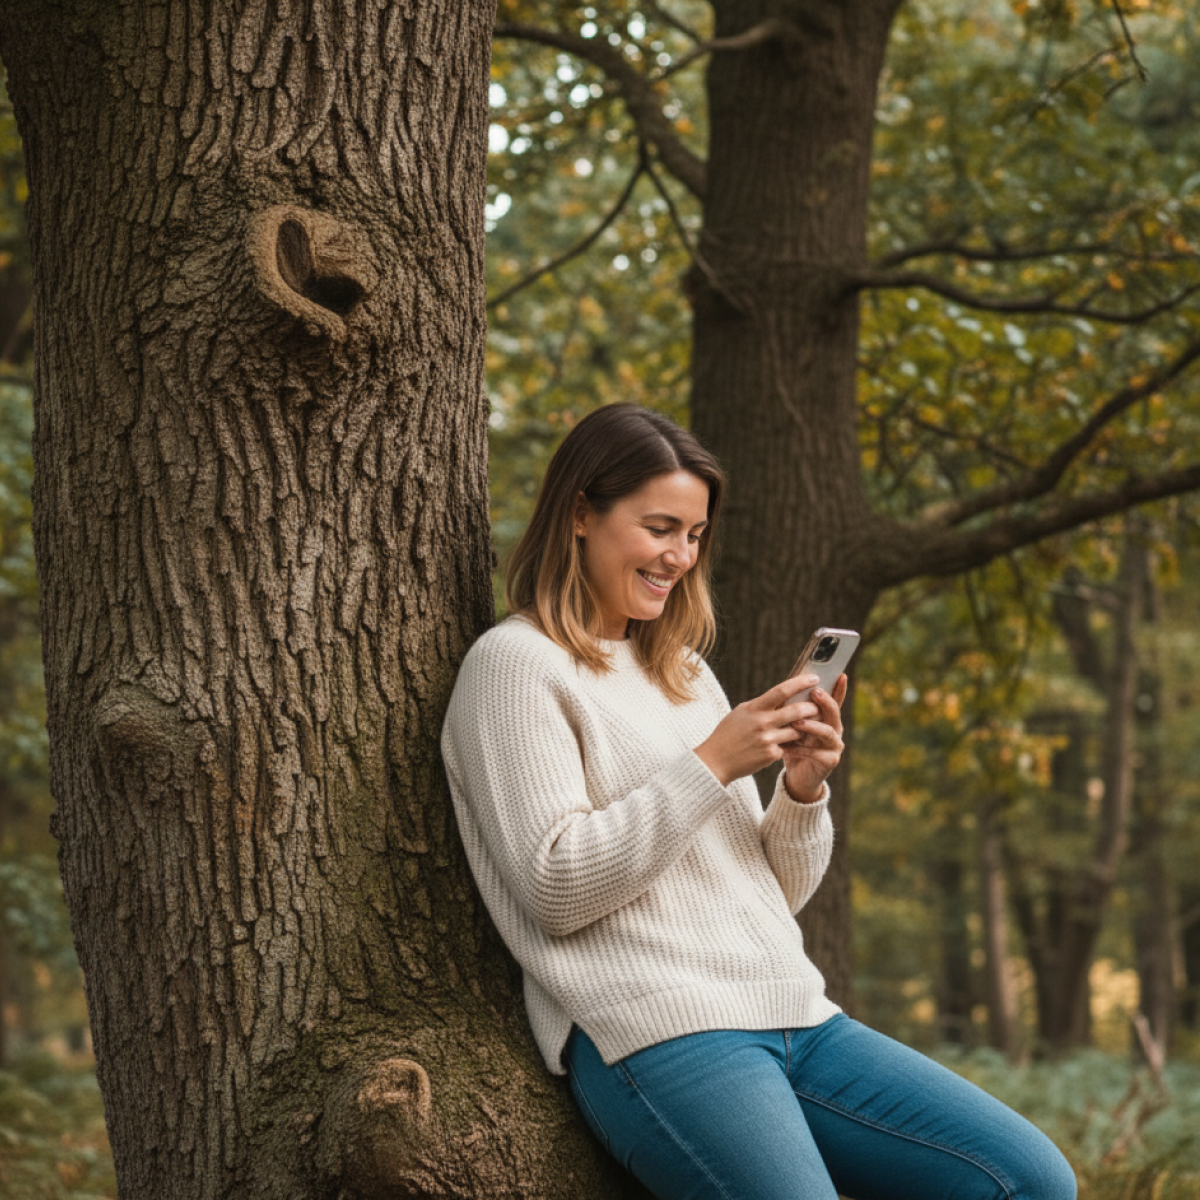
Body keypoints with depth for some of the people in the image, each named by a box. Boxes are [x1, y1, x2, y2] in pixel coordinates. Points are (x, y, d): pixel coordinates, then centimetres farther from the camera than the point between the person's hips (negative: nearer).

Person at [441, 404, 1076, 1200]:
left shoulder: (686, 673, 23)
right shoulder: (517, 664, 0)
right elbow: (555, 886, -11)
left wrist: (803, 791, 0)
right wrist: (711, 766, -12)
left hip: (795, 1015, 8)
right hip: (656, 1034, -7)